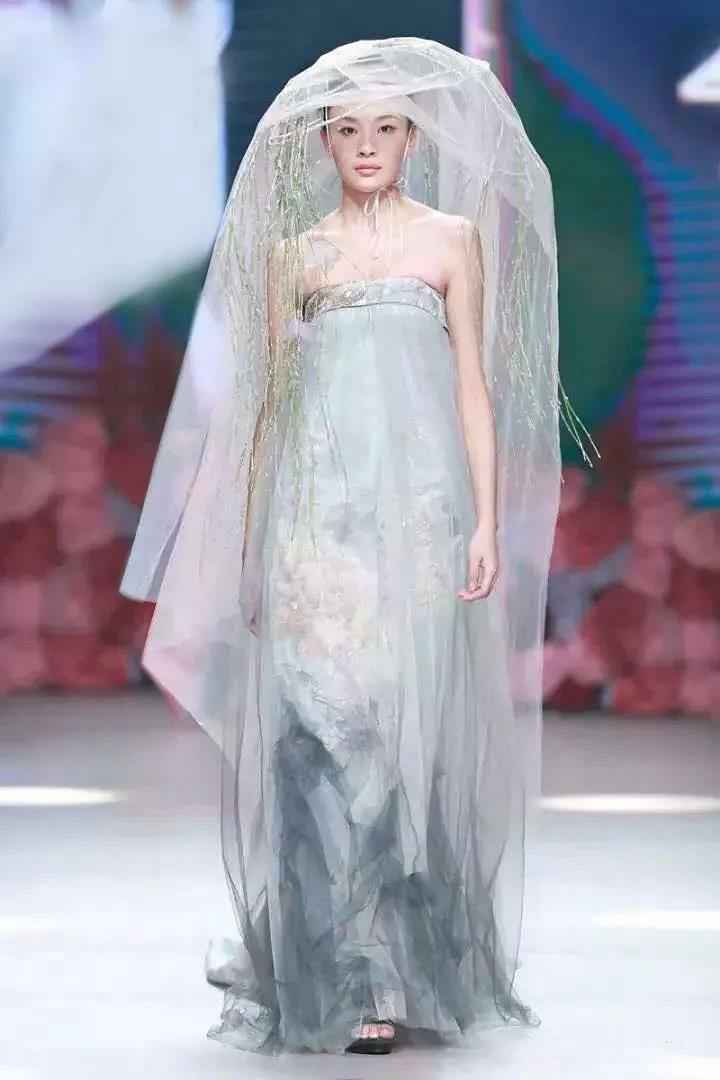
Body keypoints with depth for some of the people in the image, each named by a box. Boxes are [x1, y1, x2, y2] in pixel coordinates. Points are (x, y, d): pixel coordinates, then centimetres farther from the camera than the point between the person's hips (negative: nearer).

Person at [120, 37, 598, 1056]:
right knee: (316, 727, -3)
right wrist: (251, 540, 11)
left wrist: (489, 520, -2)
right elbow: (270, 399, 14)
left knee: (406, 726, -3)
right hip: (313, 512, 1)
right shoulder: (292, 252, 12)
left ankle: (398, 972, 5)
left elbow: (474, 384, 6)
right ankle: (329, 968, 5)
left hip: (418, 511, -1)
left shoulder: (454, 236, 8)